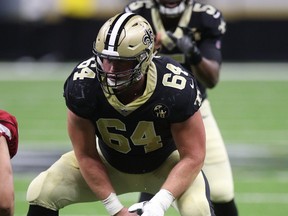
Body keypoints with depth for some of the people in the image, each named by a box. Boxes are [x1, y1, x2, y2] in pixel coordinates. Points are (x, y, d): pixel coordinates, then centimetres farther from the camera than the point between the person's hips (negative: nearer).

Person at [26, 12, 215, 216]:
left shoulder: (176, 89, -34)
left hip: (165, 162, -2)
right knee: (41, 192, -14)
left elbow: (193, 156, -23)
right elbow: (86, 155, -17)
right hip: (110, 161, 2)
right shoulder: (83, 85, -29)